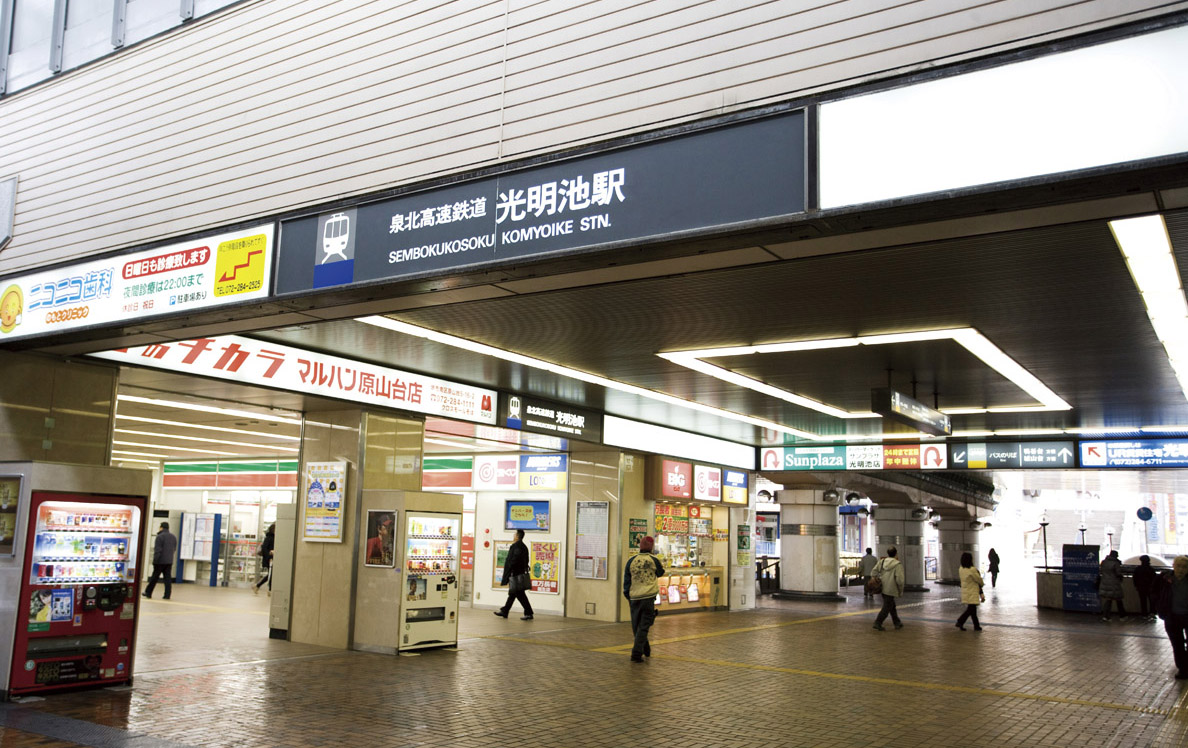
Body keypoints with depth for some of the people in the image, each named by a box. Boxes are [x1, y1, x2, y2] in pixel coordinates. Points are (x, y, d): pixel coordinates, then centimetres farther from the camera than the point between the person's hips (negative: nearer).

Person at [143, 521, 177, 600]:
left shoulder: (160, 537, -12)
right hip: (169, 561, 6)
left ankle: (148, 593, 13)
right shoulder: (173, 537, 11)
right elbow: (174, 549, 19)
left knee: (154, 577, 4)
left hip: (160, 561, -6)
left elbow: (157, 550, -16)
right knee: (168, 578, 4)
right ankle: (167, 595, 0)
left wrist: (155, 560, -13)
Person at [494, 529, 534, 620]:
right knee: (512, 593, 15)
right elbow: (526, 561, 15)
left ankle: (528, 613, -7)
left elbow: (513, 561, -21)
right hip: (521, 573, 10)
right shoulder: (524, 547, 12)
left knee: (519, 594, -6)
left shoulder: (515, 546, -16)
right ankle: (504, 611, 24)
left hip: (515, 574, -10)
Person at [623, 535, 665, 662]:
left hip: (634, 598, 2)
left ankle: (646, 650, 28)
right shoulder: (654, 560, -3)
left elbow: (626, 581, 6)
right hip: (649, 597, -2)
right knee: (643, 626, -1)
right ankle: (637, 653, -10)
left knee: (636, 625, 16)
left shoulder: (631, 561, 2)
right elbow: (660, 573, 16)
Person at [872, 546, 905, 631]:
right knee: (887, 608, 0)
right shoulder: (898, 565, -13)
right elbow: (899, 580, -18)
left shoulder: (881, 562, 4)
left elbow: (873, 573, 3)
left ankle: (897, 623, 32)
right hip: (891, 590, -7)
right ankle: (877, 623, -6)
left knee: (892, 606, 22)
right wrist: (901, 590, -5)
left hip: (882, 588, 7)